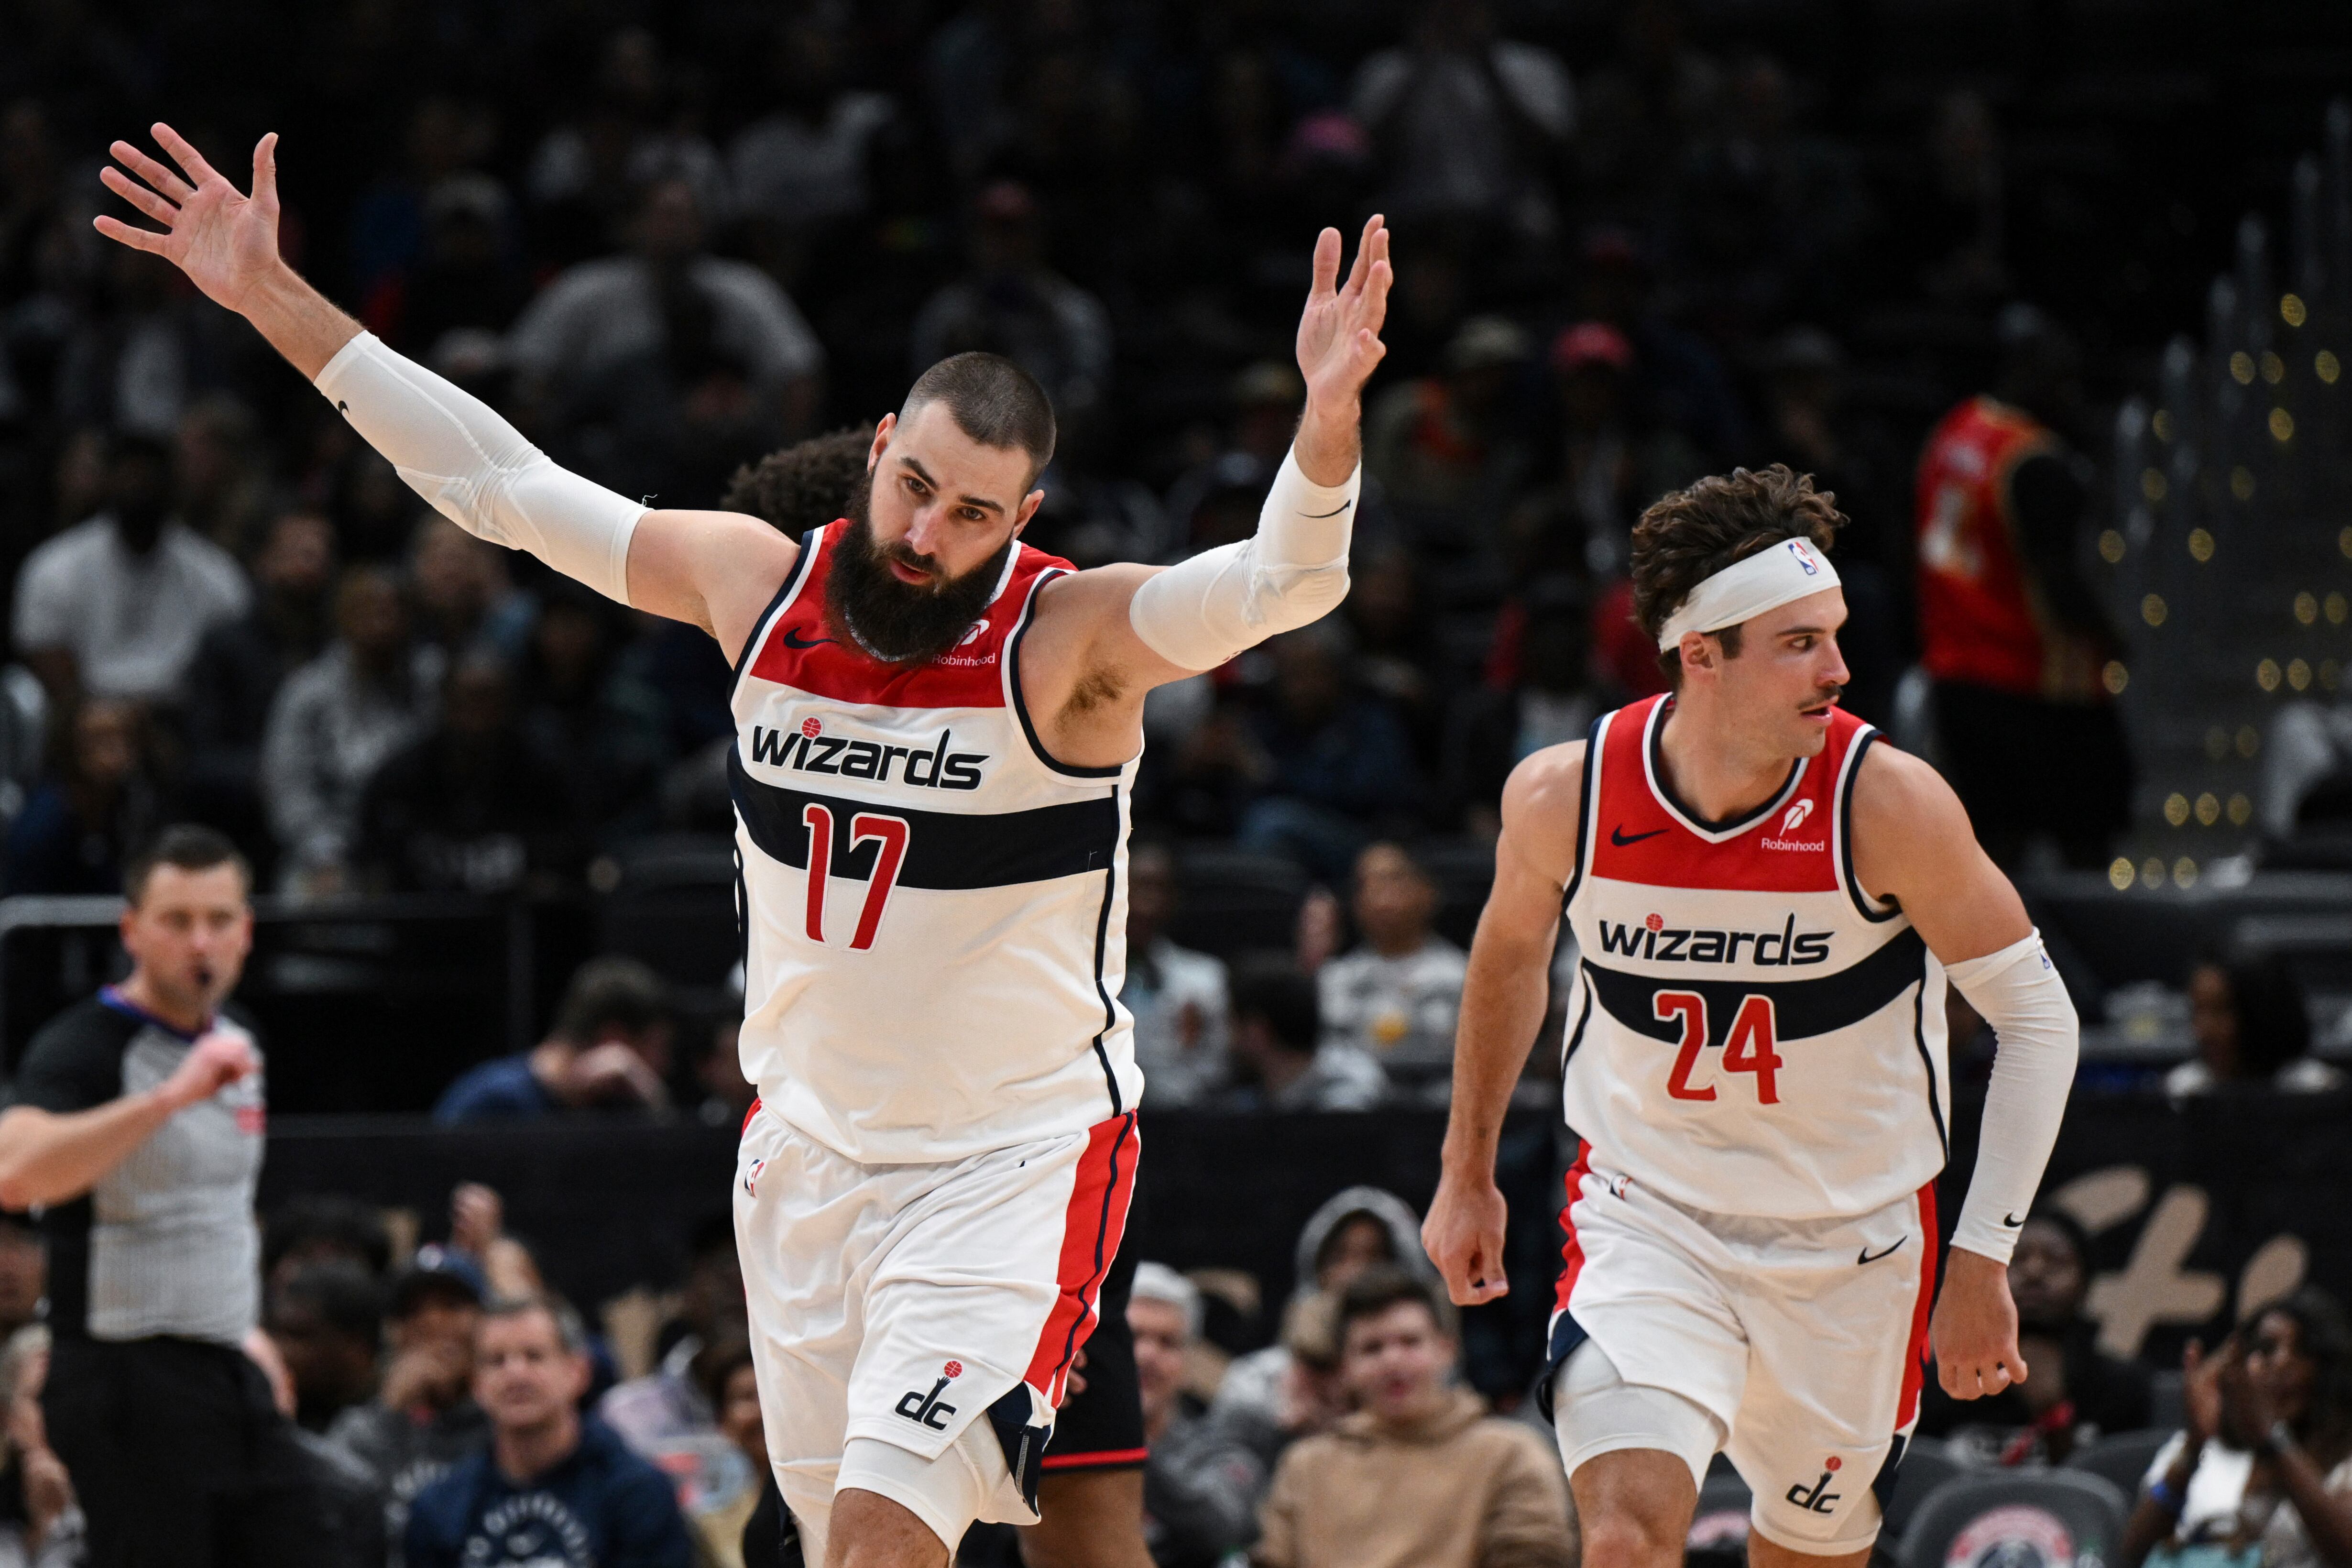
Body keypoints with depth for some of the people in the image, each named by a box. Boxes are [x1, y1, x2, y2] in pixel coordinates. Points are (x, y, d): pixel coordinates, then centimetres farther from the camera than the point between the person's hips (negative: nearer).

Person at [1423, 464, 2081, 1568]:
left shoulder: (1890, 806, -20)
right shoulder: (1562, 798, -14)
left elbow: (2034, 1012, -9)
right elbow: (1511, 948, 10)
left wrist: (1983, 1259, -14)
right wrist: (1468, 1173, 18)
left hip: (1852, 1244, 1)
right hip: (1643, 1217, 0)